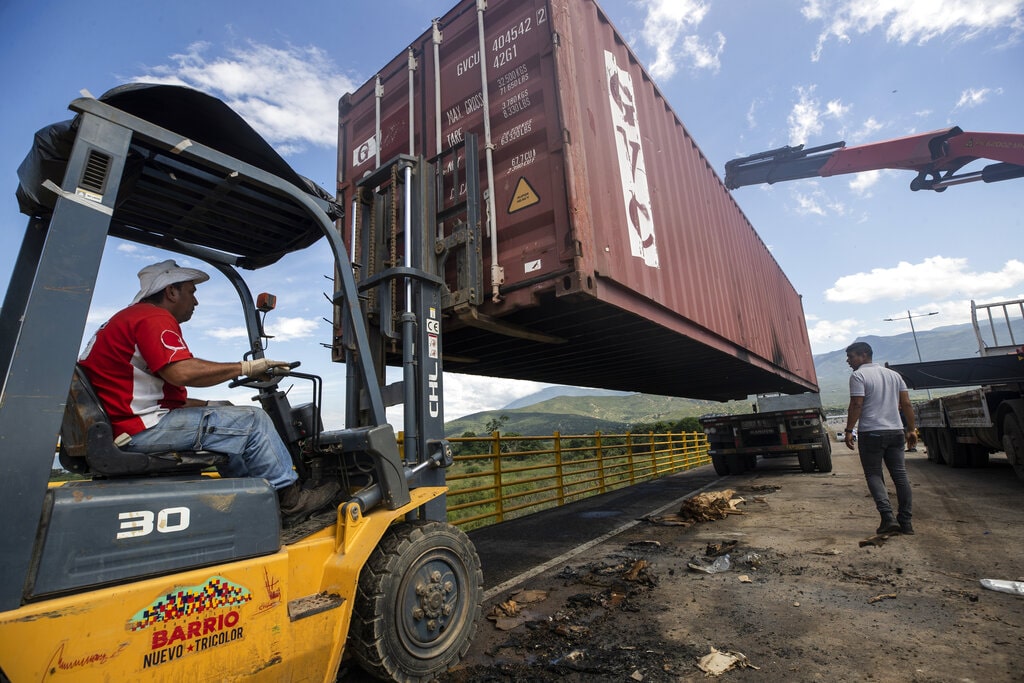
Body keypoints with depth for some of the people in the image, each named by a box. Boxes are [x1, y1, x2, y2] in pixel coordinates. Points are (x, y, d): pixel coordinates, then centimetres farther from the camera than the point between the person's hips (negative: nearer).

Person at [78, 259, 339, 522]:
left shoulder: (129, 317, 22)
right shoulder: (154, 317, -11)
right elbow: (182, 372, -28)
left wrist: (206, 405, 10)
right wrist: (246, 367, -19)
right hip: (141, 429, -11)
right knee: (253, 421, -13)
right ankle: (292, 499, -3)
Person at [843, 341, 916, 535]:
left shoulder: (858, 376, -7)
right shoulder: (893, 374, 14)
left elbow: (856, 405, -15)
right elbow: (906, 404, 12)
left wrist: (849, 430, -12)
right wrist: (911, 429, 16)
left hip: (871, 433, -6)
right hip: (896, 431, 6)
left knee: (874, 475, 1)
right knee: (900, 475, 9)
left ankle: (888, 517, -10)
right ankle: (905, 522, 14)